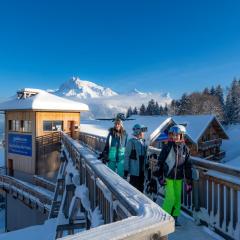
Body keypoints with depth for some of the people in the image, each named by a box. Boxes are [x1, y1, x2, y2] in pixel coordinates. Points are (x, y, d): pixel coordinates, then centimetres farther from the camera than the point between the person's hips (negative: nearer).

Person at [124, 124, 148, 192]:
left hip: (142, 170, 7)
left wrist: (146, 165, 16)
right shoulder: (131, 142, -14)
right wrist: (126, 170, -13)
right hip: (134, 170, -7)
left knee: (141, 187, 18)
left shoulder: (143, 141, 7)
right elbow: (127, 157, -13)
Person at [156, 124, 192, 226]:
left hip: (179, 178, 4)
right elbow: (160, 163, -6)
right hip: (168, 177, -4)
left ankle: (174, 218, 30)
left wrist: (189, 181, 5)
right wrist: (160, 177, -8)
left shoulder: (185, 149, -1)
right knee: (170, 198, -4)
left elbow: (188, 166, 4)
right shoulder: (167, 147, -11)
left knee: (177, 198, 12)